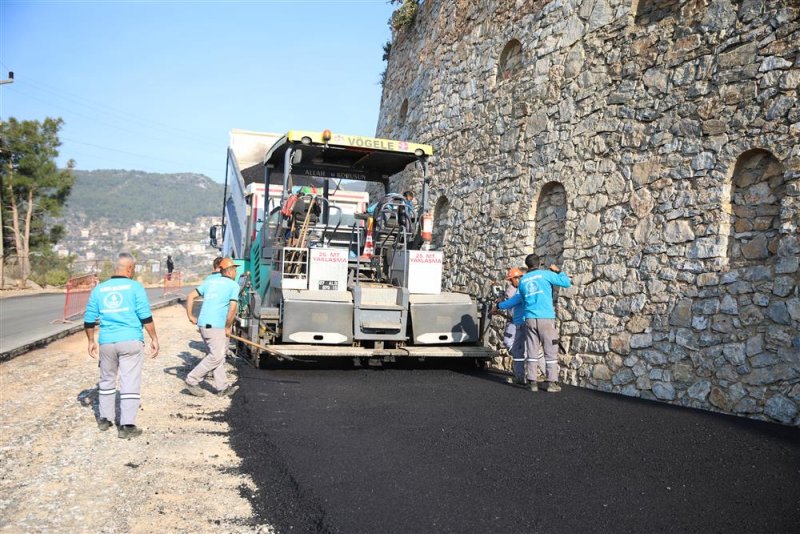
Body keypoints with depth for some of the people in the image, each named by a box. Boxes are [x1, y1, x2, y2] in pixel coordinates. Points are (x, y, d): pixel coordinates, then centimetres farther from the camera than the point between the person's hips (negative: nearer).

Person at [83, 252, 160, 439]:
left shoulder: (99, 289, 8)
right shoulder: (135, 287, -4)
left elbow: (89, 320, 10)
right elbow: (146, 317, -8)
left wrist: (91, 341, 22)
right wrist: (154, 339, -1)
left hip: (107, 342, 4)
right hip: (131, 341, -4)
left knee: (106, 380, 21)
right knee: (130, 383, -1)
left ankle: (105, 419, 29)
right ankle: (127, 426, -2)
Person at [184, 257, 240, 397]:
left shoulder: (210, 280, 17)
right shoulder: (233, 285, -1)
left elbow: (191, 296, 13)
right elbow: (232, 308, -12)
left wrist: (190, 316, 16)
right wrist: (228, 327, -2)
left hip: (203, 323, 8)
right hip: (215, 326, -8)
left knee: (218, 355, 13)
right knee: (216, 356, -1)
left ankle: (222, 388, 17)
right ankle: (192, 380, 1)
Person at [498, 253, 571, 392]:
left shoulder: (522, 280, 14)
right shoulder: (545, 274, 1)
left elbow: (517, 299, 26)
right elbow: (567, 283, 0)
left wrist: (500, 306, 43)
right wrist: (557, 271, 18)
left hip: (530, 319, 4)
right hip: (546, 318, -4)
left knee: (532, 352, 8)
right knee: (551, 352, 1)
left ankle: (533, 382, 8)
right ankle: (551, 383, 1)